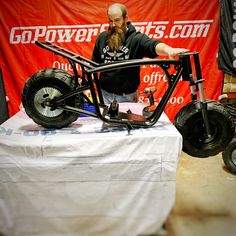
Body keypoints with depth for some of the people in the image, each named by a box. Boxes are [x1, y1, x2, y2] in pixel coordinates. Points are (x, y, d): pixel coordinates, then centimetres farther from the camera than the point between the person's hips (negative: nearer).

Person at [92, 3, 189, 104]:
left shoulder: (136, 38, -10)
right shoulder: (102, 37, 3)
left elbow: (153, 46, -30)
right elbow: (94, 64, 12)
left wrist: (169, 50, -52)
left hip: (126, 96, -3)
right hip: (104, 94, 3)